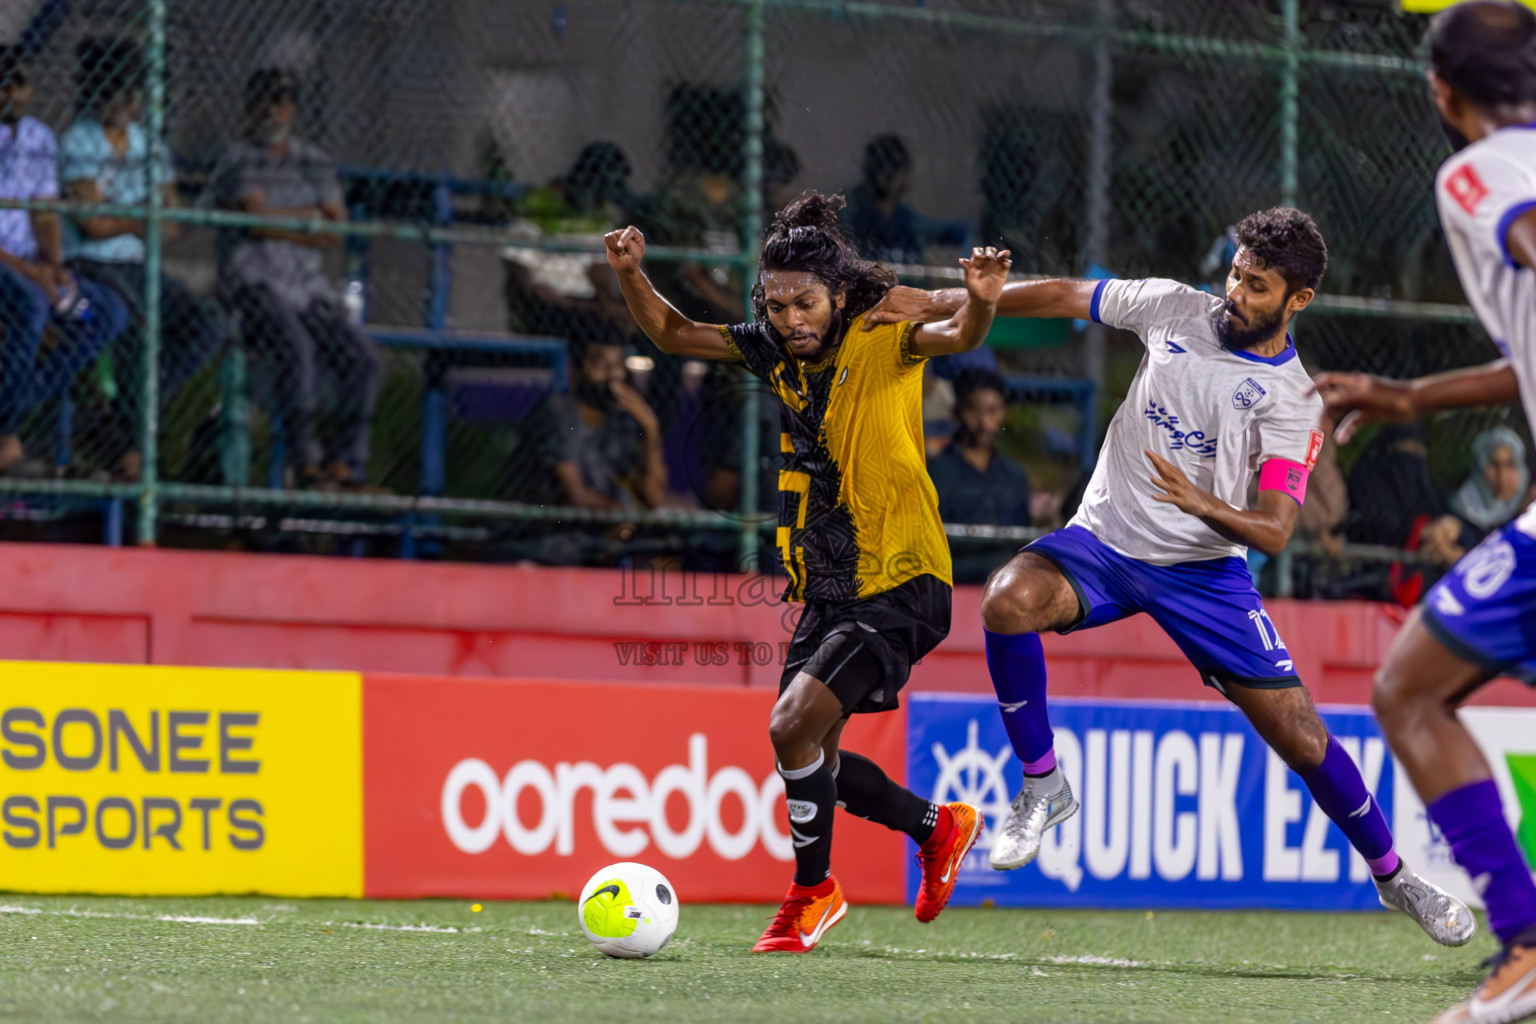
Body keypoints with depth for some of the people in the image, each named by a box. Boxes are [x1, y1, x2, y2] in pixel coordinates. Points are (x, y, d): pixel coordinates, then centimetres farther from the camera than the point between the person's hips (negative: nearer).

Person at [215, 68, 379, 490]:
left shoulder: (314, 162, 17)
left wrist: (286, 219, -7)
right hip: (255, 281, -6)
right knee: (297, 350, -31)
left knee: (361, 359, -13)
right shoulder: (239, 159, 2)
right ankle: (306, 460, -26)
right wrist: (313, 218, -2)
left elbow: (337, 229, 7)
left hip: (308, 285, 6)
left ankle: (345, 464, -12)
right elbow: (258, 217, -13)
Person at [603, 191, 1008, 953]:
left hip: (898, 585, -8)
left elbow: (957, 336, -31)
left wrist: (980, 301, -53)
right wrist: (631, 275, -5)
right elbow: (672, 334, 13)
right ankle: (938, 827, 33)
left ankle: (814, 890, 2)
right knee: (807, 749, 10)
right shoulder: (777, 353, 5)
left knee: (795, 725, -18)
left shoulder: (885, 341, -12)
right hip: (825, 588, 8)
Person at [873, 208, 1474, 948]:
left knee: (1300, 736, -6)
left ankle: (1392, 874, 20)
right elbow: (1065, 297, 8)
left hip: (1204, 570, -2)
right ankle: (1042, 784, -12)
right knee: (1009, 600, -31)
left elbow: (1273, 531, -19)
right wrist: (937, 303, 6)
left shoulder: (1294, 401, -12)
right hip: (1104, 541, 2)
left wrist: (1202, 505, -40)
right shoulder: (1175, 309, -3)